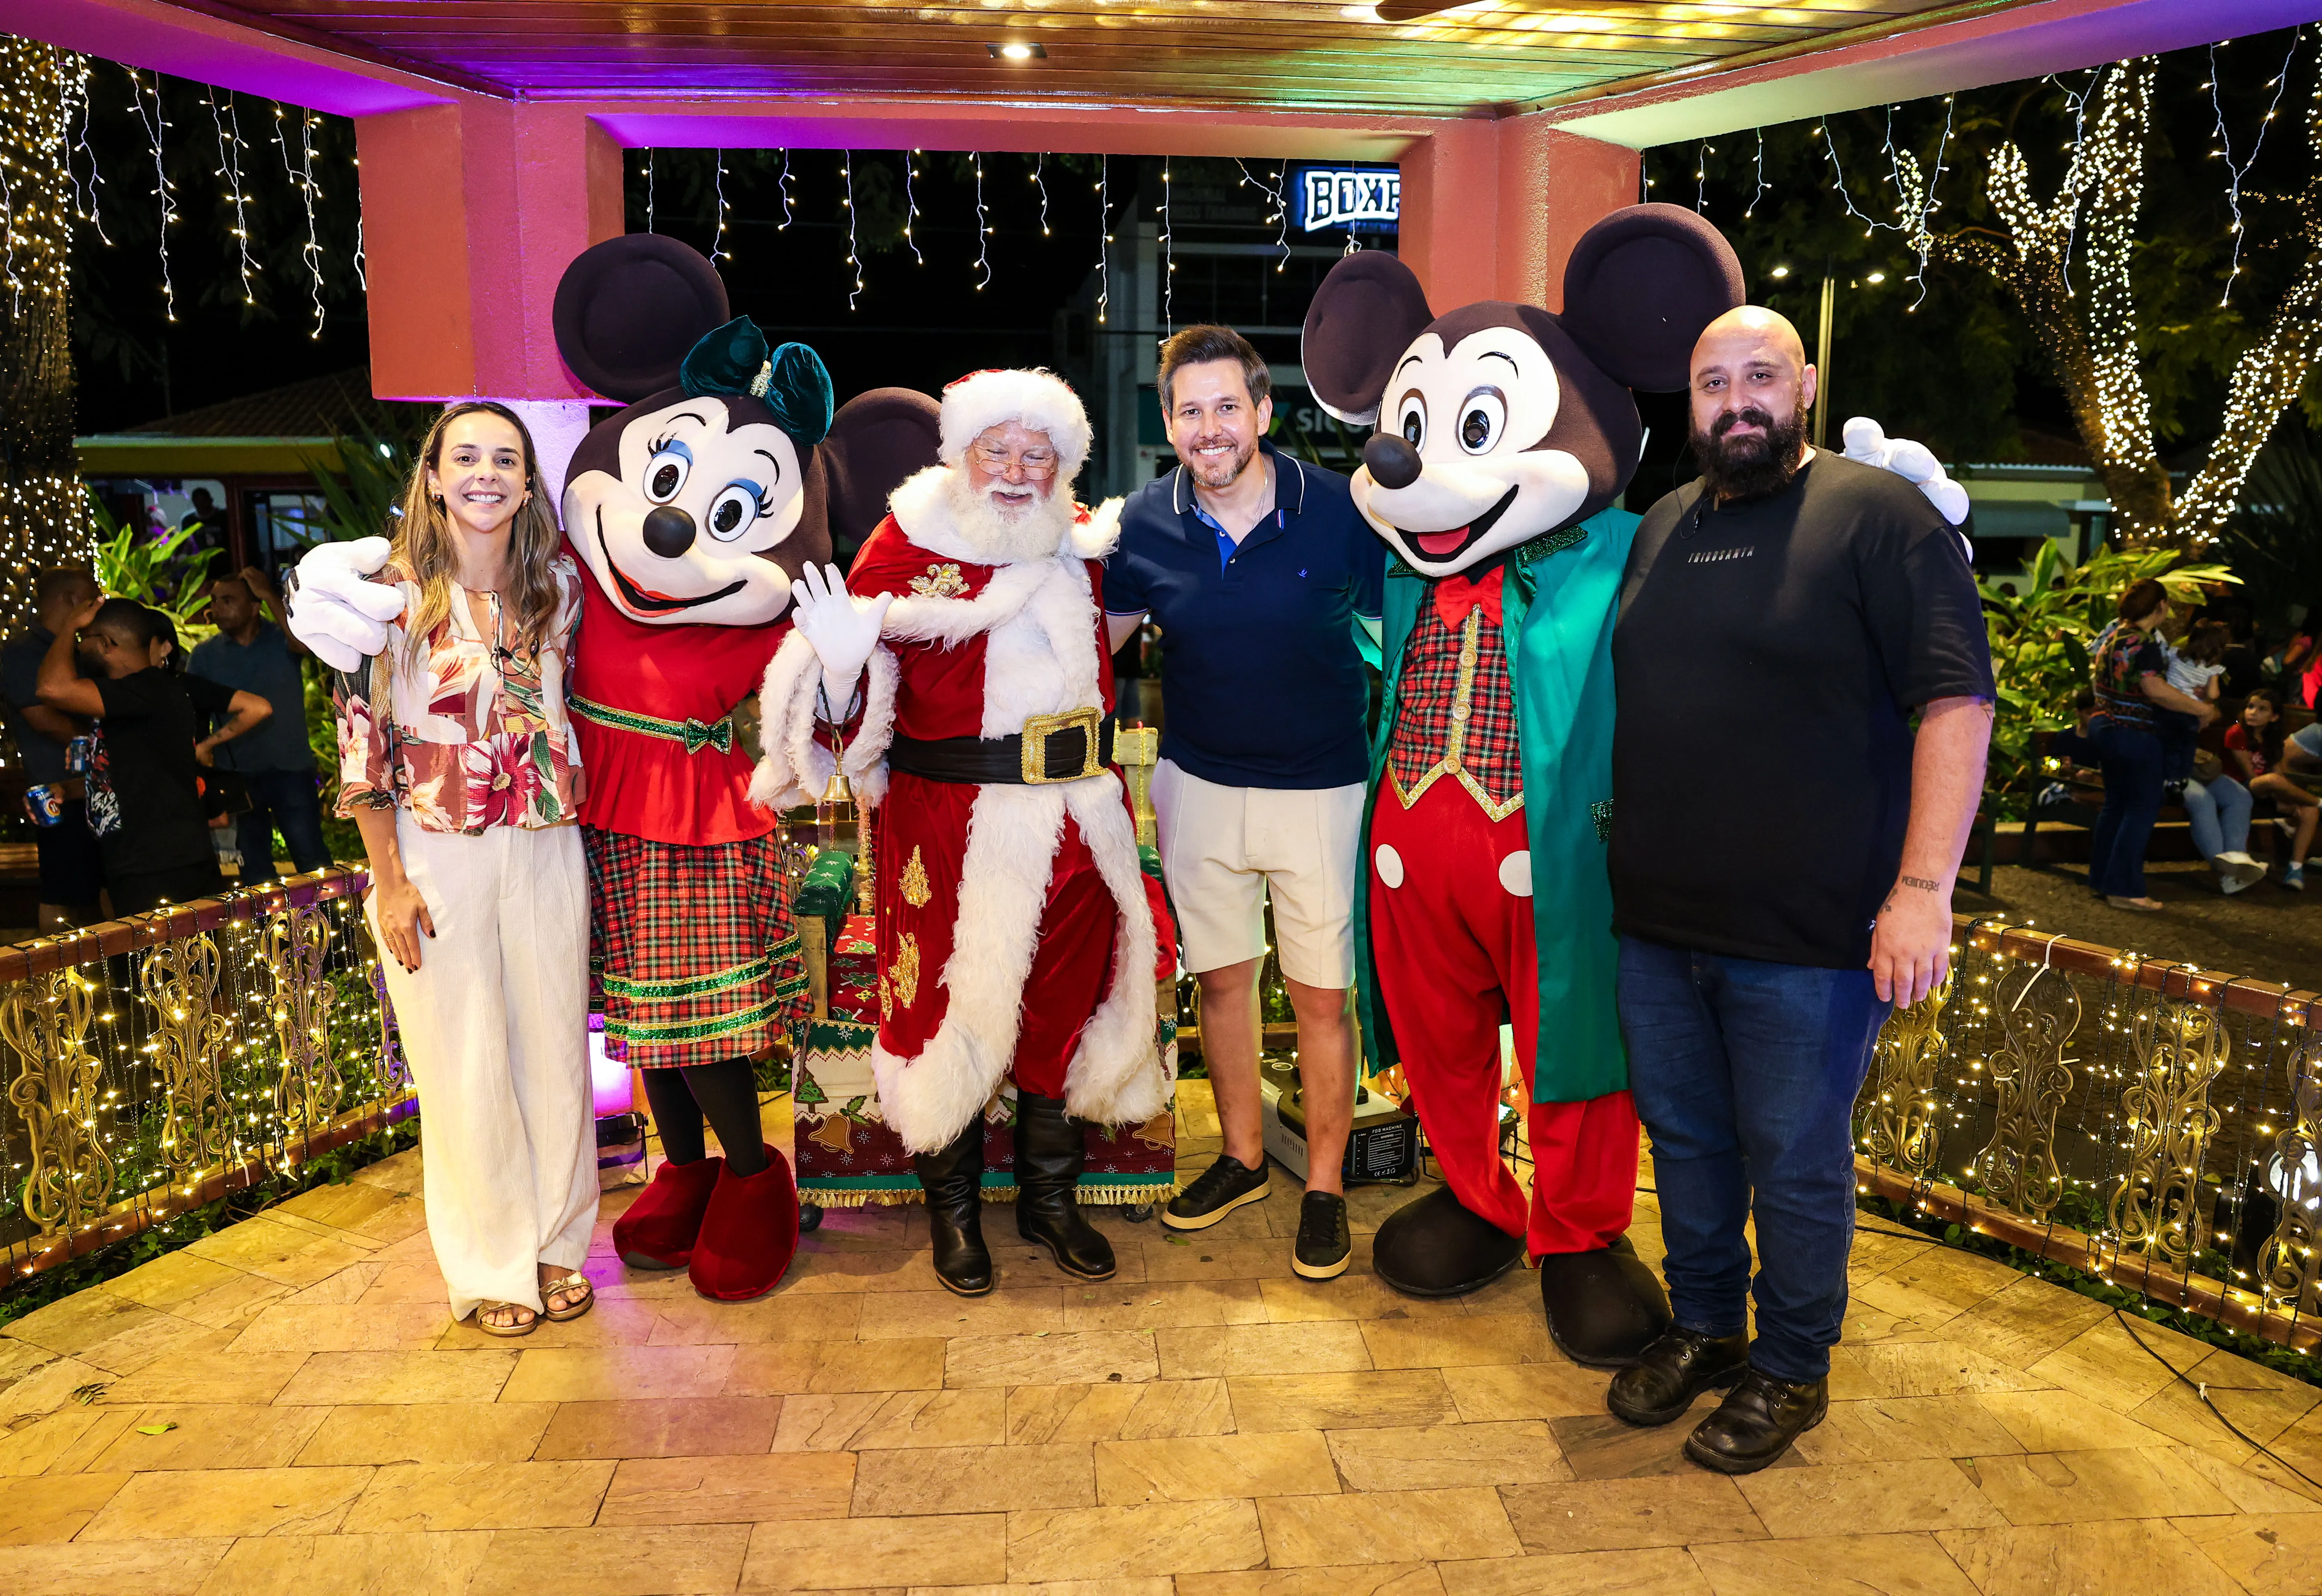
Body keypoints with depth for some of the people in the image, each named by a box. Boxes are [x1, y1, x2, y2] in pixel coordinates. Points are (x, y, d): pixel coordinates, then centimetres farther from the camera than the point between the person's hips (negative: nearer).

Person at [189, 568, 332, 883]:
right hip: (237, 774, 3)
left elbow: (305, 644, -27)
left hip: (290, 766, -3)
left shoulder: (282, 638, -3)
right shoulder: (204, 654, 4)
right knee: (256, 871, 12)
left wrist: (269, 595, -22)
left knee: (312, 859, -3)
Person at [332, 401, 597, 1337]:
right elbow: (362, 738, -5)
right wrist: (389, 880, -8)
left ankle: (557, 1244, 26)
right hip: (437, 850, -3)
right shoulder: (394, 591, -5)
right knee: (464, 1066, 5)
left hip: (546, 847, 3)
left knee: (555, 1048, 9)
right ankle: (492, 1268, 21)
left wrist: (585, 846, 10)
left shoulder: (557, 586, 6)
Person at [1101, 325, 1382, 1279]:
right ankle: (1242, 1157, 34)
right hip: (1200, 785, 3)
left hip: (1320, 788, -3)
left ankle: (1325, 1184, 22)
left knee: (1322, 992, 4)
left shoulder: (1339, 511, -12)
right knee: (1220, 976, 14)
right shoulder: (1144, 522, -4)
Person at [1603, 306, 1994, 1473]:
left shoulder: (1877, 515, -7)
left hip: (1807, 935, -6)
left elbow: (1955, 699, -13)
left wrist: (1923, 887, -20)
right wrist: (1616, 855, 15)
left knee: (1795, 1162, 8)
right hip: (1656, 919, 6)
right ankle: (1702, 1328, 37)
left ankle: (1791, 1367, 27)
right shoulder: (1661, 529, 13)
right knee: (1684, 1140, 18)